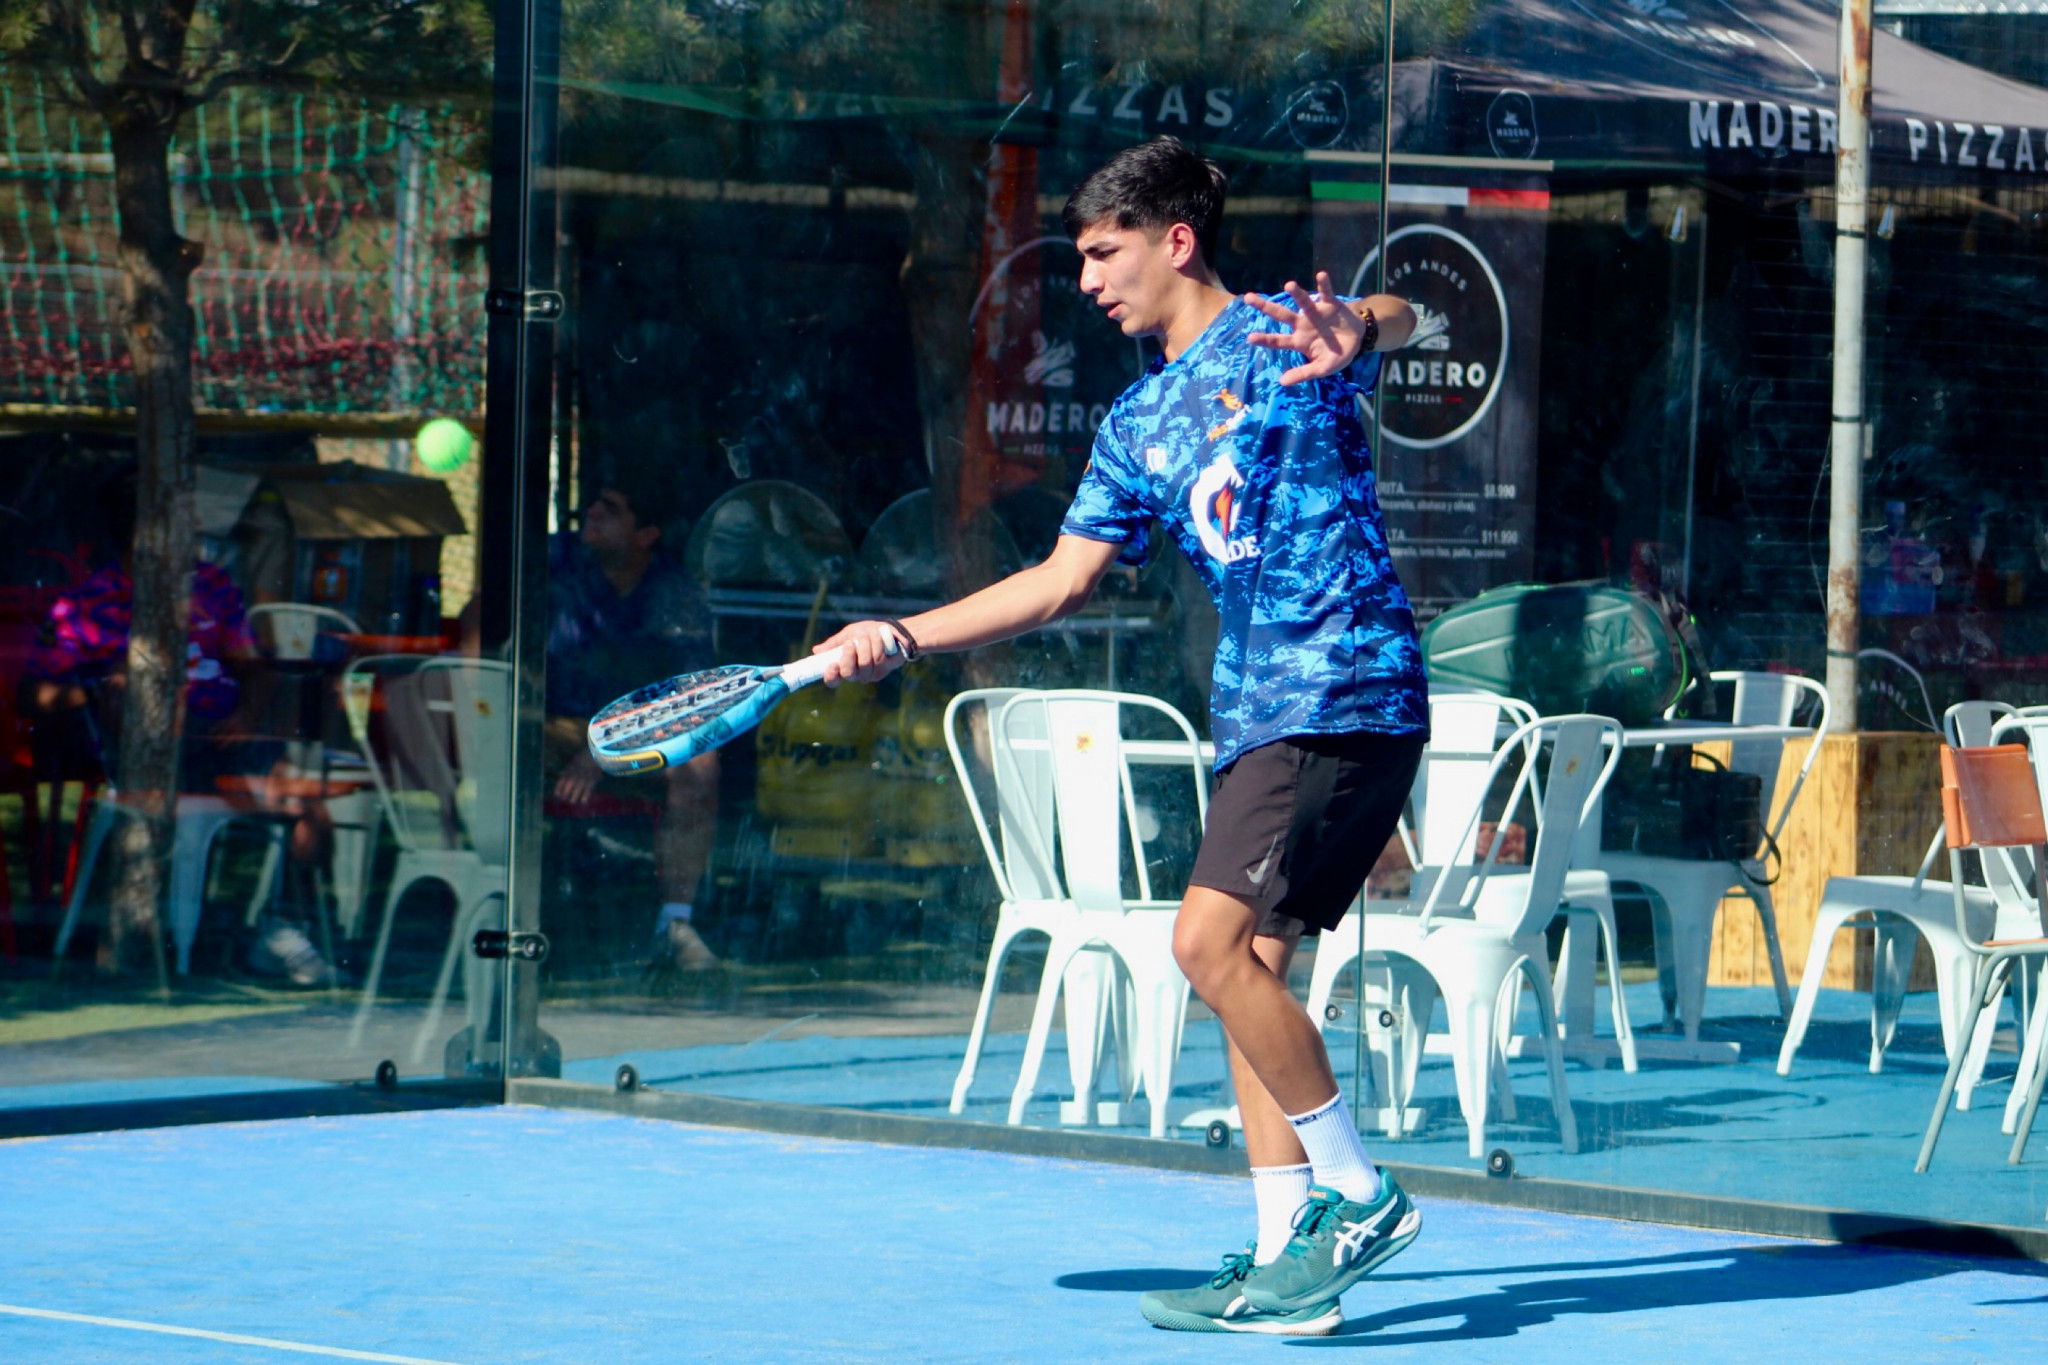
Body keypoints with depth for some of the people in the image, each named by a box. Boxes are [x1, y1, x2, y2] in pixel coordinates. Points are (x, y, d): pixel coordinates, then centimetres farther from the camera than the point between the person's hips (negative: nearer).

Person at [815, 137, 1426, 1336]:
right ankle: (1289, 1257, 7)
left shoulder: (1280, 337, -5)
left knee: (1212, 937, -18)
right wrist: (901, 638, 13)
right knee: (1245, 967, 4)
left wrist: (1356, 332, -50)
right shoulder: (1137, 425, 18)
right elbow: (1061, 582, 20)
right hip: (1255, 710, 9)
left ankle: (1357, 1194, -10)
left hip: (1349, 689, -9)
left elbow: (1399, 319, -26)